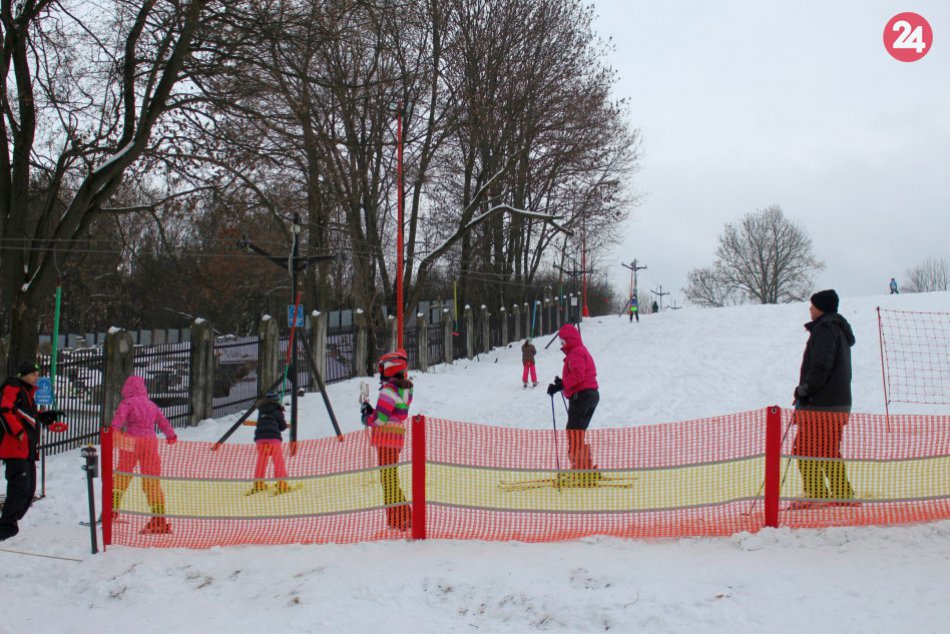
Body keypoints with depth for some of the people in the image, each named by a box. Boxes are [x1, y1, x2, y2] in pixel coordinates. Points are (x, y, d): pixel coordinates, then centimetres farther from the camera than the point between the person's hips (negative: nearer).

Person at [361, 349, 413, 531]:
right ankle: (404, 516, 22)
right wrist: (371, 411, 13)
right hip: (398, 436, 9)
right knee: (392, 476, 17)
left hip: (386, 437, -9)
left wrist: (367, 419, 2)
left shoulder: (389, 390, -16)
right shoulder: (406, 389, 11)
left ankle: (397, 520, -3)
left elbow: (380, 418, -18)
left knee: (388, 477, -4)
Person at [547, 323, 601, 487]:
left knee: (575, 434, -11)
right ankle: (589, 471, 22)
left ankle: (579, 474, -15)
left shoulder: (575, 353, -10)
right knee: (578, 434, 18)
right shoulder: (581, 351, 23)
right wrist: (563, 382, 11)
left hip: (581, 395, -11)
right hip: (591, 394, 11)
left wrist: (560, 385, -25)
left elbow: (578, 375, -23)